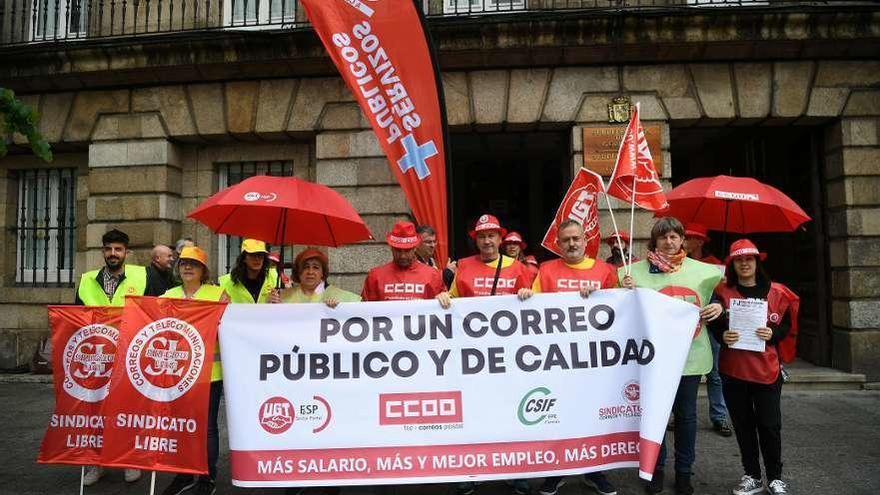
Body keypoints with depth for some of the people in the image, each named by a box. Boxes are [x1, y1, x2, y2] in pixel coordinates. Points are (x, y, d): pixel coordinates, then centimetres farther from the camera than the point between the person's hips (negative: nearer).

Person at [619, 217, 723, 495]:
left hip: (690, 355, 1)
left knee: (686, 414, 11)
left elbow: (715, 297, 15)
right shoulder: (640, 270, -2)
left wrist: (718, 307, -7)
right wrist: (627, 291, -16)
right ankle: (656, 467, 28)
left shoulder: (701, 270, 3)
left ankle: (684, 471, 28)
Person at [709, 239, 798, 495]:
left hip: (766, 370, -1)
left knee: (769, 425, 3)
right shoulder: (723, 292, 0)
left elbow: (787, 325, 7)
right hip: (733, 370, 1)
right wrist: (722, 336, -14)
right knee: (743, 425, 11)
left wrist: (773, 334, -12)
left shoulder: (776, 292, 0)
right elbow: (712, 325, 6)